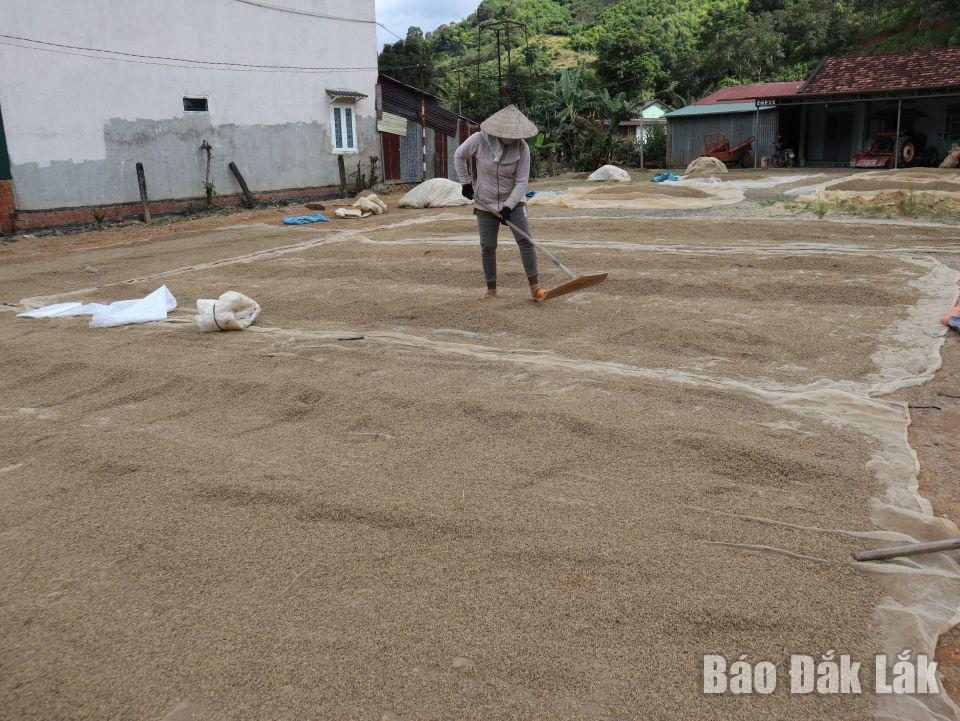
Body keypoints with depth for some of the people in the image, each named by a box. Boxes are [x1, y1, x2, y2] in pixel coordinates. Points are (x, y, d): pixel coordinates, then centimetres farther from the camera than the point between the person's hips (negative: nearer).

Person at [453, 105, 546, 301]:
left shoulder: (522, 148, -15)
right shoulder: (478, 140, -15)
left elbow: (521, 181, -14)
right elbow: (459, 156, 3)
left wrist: (508, 206, -22)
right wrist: (466, 183, 1)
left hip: (514, 202, 0)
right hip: (485, 203, 0)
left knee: (525, 240, -13)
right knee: (487, 247, 3)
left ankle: (535, 287, -11)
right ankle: (491, 288, 19)